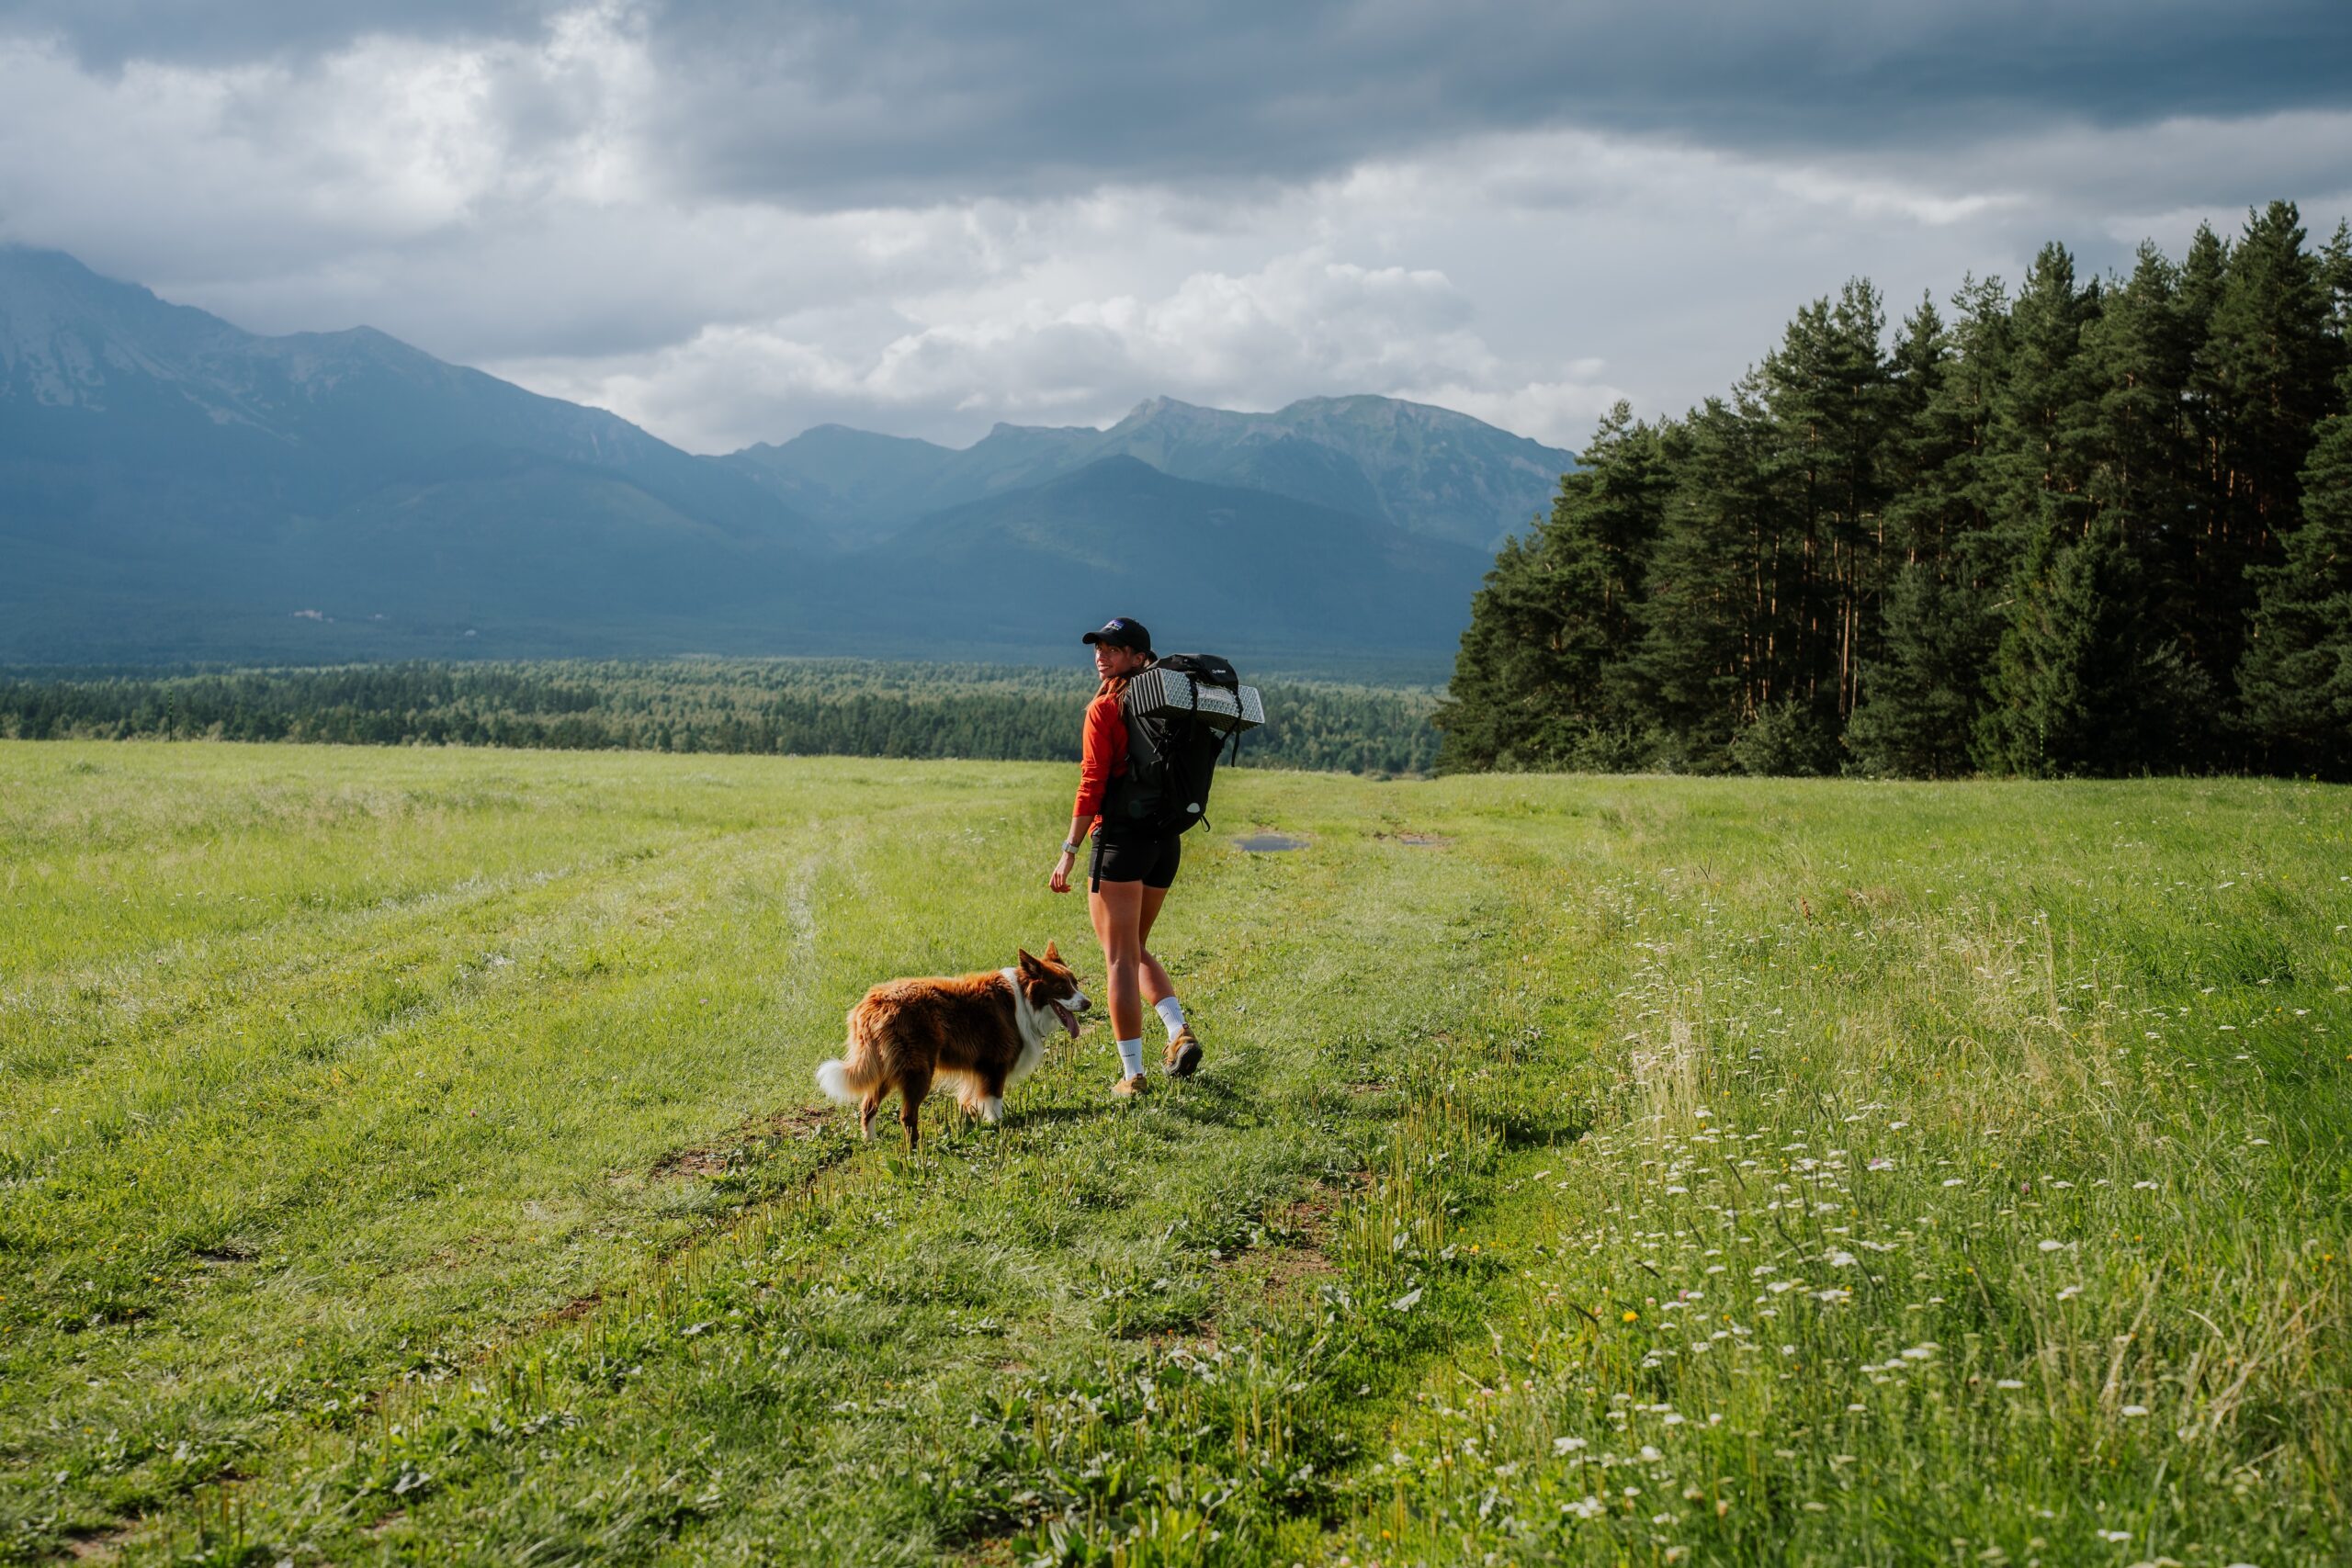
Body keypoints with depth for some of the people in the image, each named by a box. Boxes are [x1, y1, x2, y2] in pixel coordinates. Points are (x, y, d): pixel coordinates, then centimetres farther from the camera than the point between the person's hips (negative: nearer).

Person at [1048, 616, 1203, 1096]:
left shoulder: (1106, 708, -9)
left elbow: (1092, 784, -13)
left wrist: (1070, 850, -11)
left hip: (1120, 836, -7)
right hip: (1167, 839, 7)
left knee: (1119, 957, 0)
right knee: (1136, 949, 22)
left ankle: (1132, 1074, -1)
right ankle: (1179, 1030, 3)